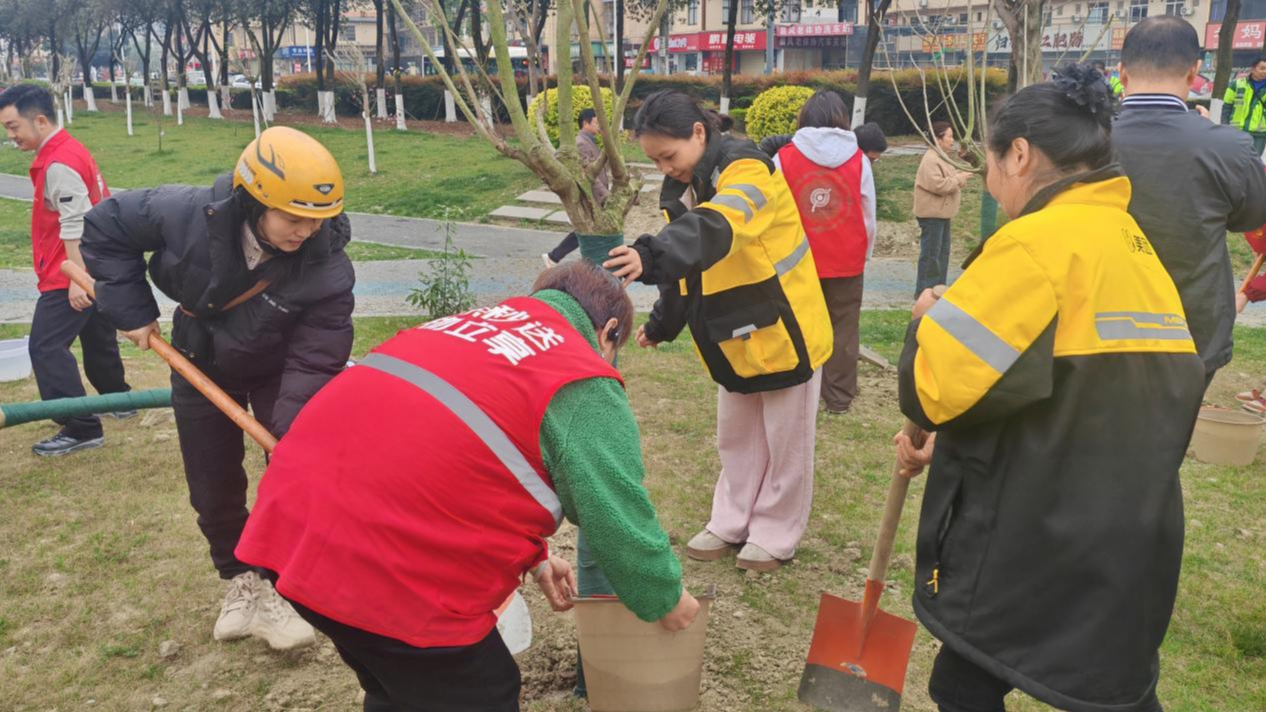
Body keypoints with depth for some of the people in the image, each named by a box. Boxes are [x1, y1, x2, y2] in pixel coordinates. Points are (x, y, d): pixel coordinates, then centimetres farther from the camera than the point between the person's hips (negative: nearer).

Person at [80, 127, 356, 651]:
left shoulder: (326, 267, -32)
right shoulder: (189, 215, -30)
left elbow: (314, 361, -29)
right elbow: (105, 226, -12)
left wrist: (292, 430, -37)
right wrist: (131, 309, -13)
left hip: (277, 371, -1)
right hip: (200, 366, 2)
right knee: (213, 487, 10)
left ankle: (279, 589, 17)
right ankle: (241, 580, 34)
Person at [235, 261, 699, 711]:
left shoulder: (476, 324, 22)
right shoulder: (584, 388, -2)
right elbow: (620, 522, -1)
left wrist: (534, 559, 34)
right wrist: (667, 603, 18)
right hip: (388, 567, -8)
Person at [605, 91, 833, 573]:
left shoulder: (746, 169, -24)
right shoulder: (681, 188, 3)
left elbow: (715, 230, -45)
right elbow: (686, 264, 15)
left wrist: (652, 255, -61)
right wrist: (661, 325, 18)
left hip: (785, 328, -8)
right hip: (736, 336, 8)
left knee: (784, 442, 8)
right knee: (735, 437, 18)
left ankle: (775, 535, 24)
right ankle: (733, 524, 34)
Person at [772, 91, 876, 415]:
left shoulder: (784, 158, -6)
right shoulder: (859, 160, -2)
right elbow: (869, 217, 2)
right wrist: (864, 255, 16)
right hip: (847, 262, 1)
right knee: (843, 330, 11)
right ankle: (839, 398, 17)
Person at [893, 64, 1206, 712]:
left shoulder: (1038, 241, -19)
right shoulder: (1136, 246, 11)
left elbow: (936, 386, -22)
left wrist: (929, 320, -1)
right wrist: (950, 440, 11)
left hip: (1030, 550, -8)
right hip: (1130, 541, 8)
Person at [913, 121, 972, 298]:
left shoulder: (943, 157, 15)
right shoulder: (931, 160, -17)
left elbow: (948, 181, 24)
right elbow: (938, 185, -27)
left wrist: (960, 176, 4)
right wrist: (959, 178, -17)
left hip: (942, 213, 11)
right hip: (932, 214, -11)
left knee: (943, 252, 14)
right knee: (931, 253, -7)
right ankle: (924, 291, -2)